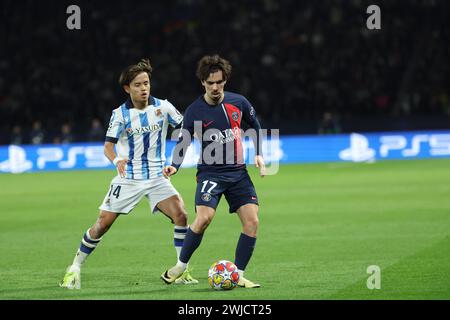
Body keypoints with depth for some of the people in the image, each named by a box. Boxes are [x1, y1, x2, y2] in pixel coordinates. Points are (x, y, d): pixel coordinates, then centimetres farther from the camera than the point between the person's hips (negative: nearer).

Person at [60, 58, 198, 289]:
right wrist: (117, 160, -31)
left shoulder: (163, 107, -2)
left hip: (157, 177, 1)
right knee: (103, 223, -3)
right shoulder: (120, 114, -6)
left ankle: (182, 271, -7)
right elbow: (108, 146, -9)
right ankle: (75, 269, 12)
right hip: (128, 177, -1)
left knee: (180, 214, -18)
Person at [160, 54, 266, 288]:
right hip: (210, 172, -3)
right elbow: (183, 142, -1)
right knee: (203, 218, -24)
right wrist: (175, 166, -19)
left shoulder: (238, 102, 1)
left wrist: (258, 155, 10)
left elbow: (255, 125, 19)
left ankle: (238, 275, 1)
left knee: (252, 221, -10)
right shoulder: (194, 111, -7)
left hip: (238, 172, 3)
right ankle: (181, 266, -5)